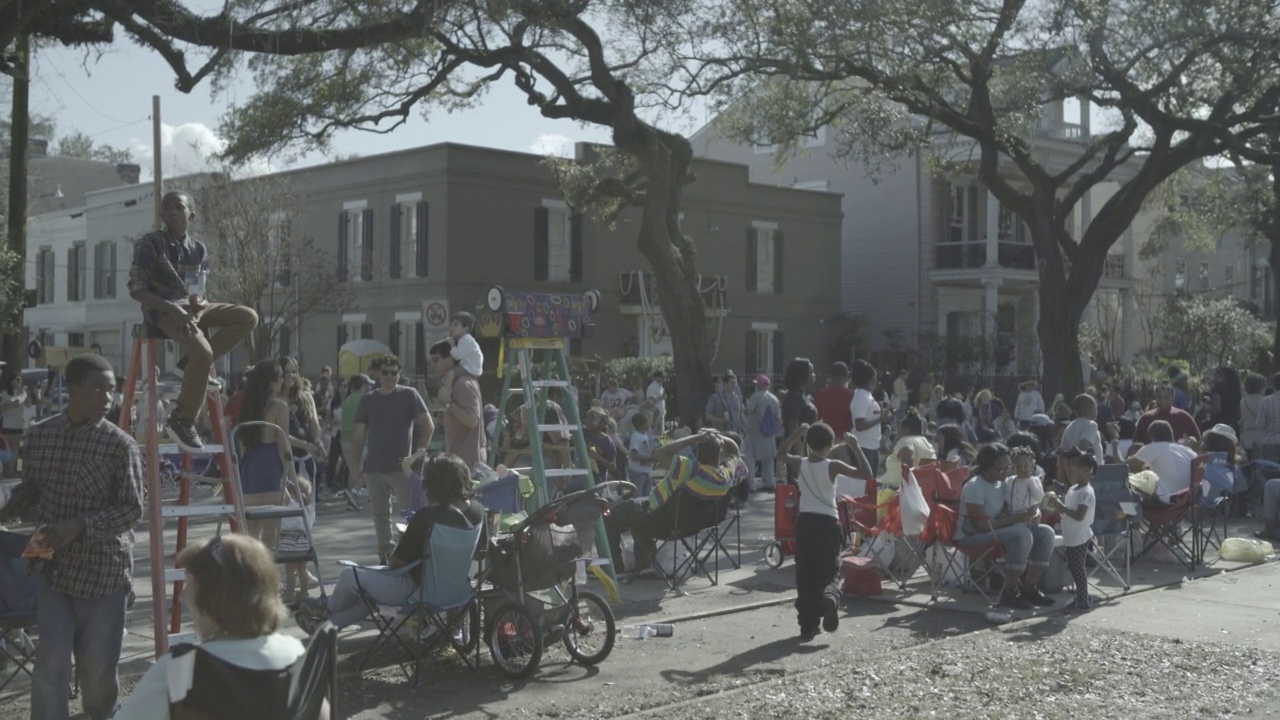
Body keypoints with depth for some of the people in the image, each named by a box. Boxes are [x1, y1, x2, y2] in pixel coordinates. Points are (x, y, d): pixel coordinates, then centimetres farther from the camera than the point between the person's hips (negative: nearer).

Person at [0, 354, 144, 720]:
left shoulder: (120, 444, -10)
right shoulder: (39, 434, 1)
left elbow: (132, 509, -11)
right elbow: (31, 493, 12)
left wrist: (79, 525, -23)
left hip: (103, 570, -3)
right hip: (54, 568, 3)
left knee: (97, 664, 7)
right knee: (50, 662, -2)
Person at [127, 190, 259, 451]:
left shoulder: (198, 249, 10)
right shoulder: (149, 244, -7)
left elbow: (199, 292, 14)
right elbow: (136, 290, -12)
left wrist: (198, 308, -12)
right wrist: (174, 310, -23)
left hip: (191, 307, 7)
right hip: (162, 310, -7)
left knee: (249, 317, -9)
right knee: (202, 352, -31)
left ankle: (194, 364, -8)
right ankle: (182, 420, -16)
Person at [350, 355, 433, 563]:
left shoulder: (409, 395, 0)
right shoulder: (368, 400, 9)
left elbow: (428, 426, -3)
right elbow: (359, 435, 11)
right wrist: (356, 464, 3)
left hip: (401, 467, -4)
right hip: (373, 468, 4)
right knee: (380, 514, 10)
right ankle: (385, 554, 19)